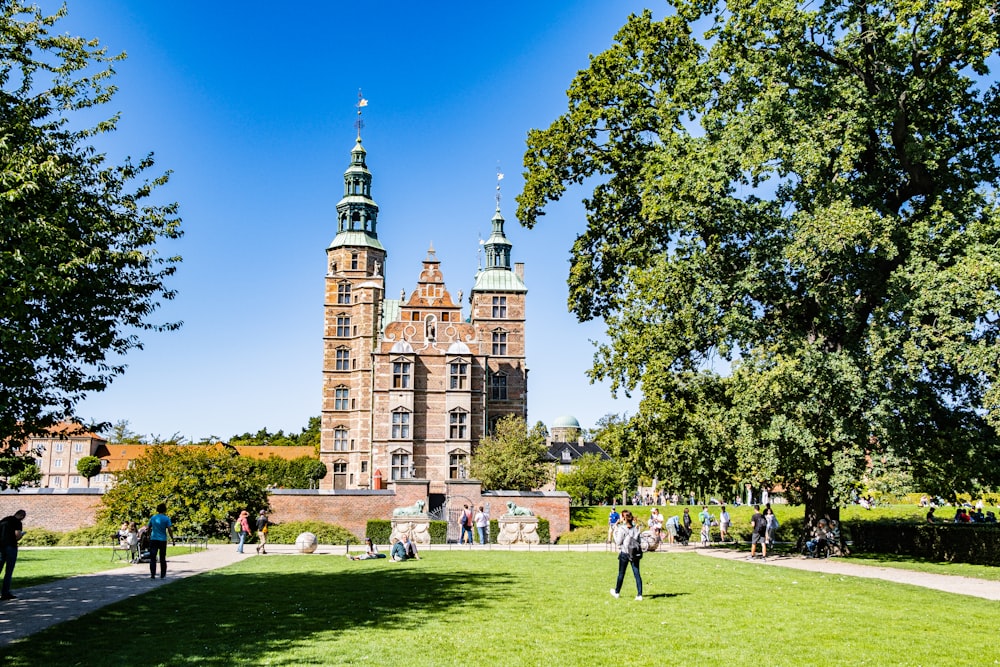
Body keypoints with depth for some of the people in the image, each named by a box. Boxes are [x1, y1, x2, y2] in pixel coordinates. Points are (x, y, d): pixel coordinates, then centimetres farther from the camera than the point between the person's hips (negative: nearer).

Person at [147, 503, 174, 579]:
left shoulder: (153, 517, 4)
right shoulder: (166, 518, -6)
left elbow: (149, 528, 12)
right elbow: (169, 530, -10)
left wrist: (149, 535, 28)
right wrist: (172, 539, -1)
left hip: (153, 539, 1)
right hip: (162, 540, -1)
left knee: (152, 558, 2)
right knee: (162, 558, 10)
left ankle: (152, 574, -5)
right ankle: (162, 575, 14)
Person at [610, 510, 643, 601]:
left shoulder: (621, 528, -13)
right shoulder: (636, 527, 2)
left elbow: (618, 542, -10)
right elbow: (638, 540, 7)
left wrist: (615, 532, -4)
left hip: (624, 553, -3)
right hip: (635, 553, 3)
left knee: (621, 574, 11)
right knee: (637, 574, 3)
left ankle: (617, 592, 26)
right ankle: (639, 594, -3)